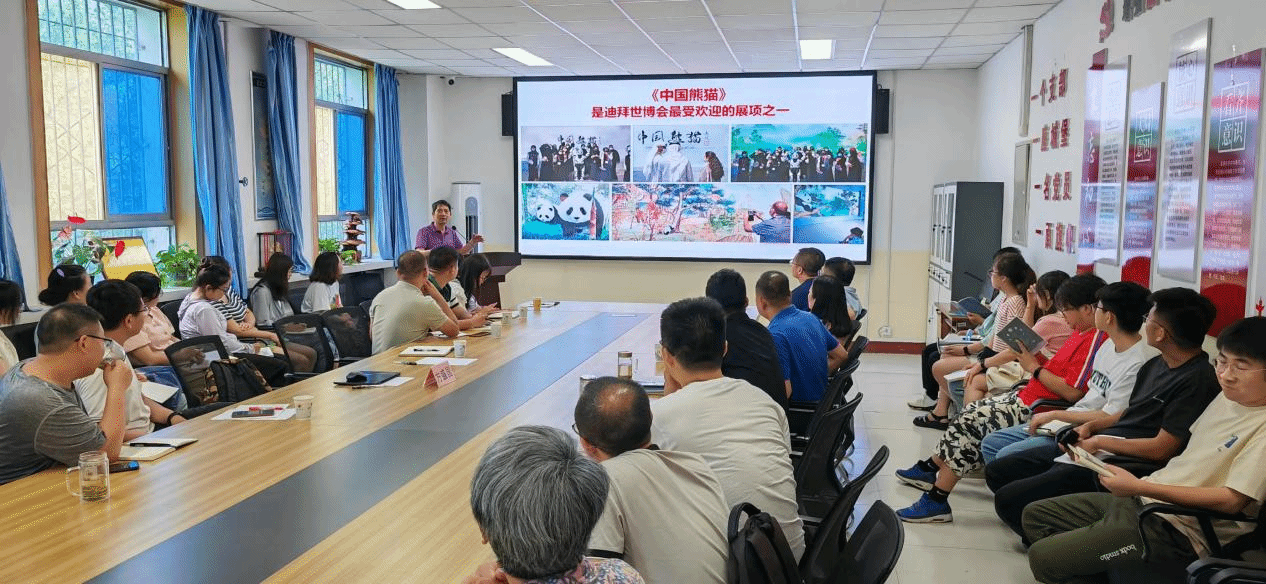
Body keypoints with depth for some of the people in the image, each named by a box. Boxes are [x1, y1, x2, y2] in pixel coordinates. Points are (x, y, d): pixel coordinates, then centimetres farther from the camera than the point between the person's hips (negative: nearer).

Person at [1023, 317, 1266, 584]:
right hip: (1142, 501, 10)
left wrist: (1140, 486, -23)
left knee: (1042, 557, -18)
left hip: (1177, 529, -10)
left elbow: (1231, 500, -23)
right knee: (1035, 515, 8)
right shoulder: (1227, 396, 10)